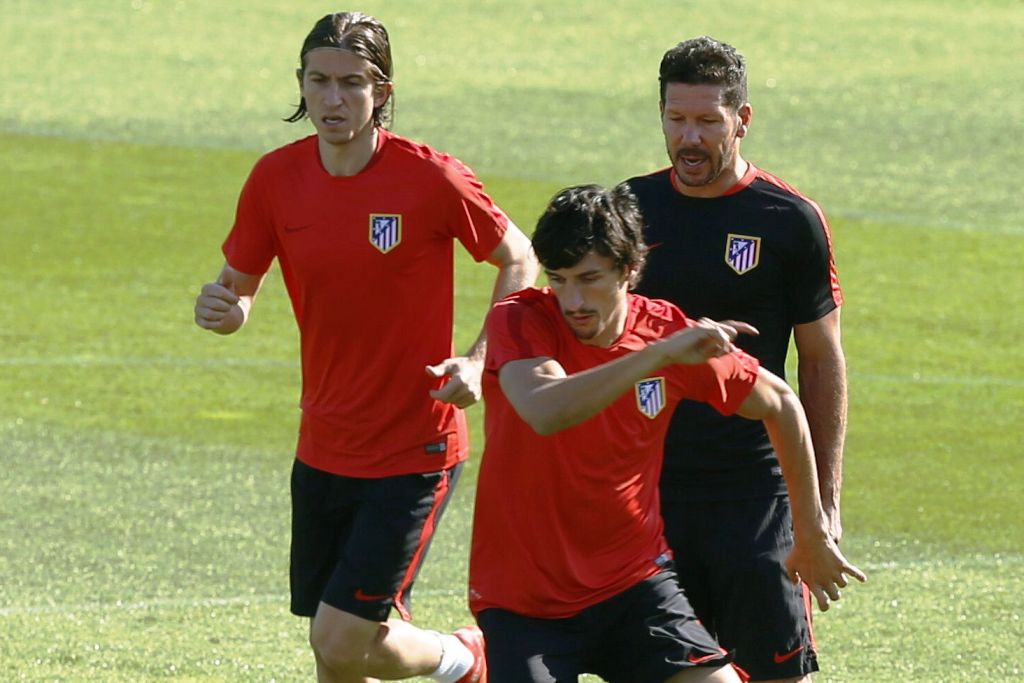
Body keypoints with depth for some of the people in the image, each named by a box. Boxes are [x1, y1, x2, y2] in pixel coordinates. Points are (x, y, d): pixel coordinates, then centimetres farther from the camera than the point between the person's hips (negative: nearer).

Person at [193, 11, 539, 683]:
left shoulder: (431, 178, -14)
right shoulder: (276, 178, -2)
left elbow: (519, 261, -1)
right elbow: (237, 287, 7)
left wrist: (479, 360, -14)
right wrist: (221, 308, -17)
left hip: (417, 451, -5)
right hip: (324, 448, 5)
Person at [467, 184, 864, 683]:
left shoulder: (670, 333, -5)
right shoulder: (519, 321, -14)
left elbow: (779, 404, 12)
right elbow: (545, 413, -36)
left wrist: (812, 535, 17)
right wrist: (660, 354, -38)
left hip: (634, 582, 3)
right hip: (524, 600, -3)